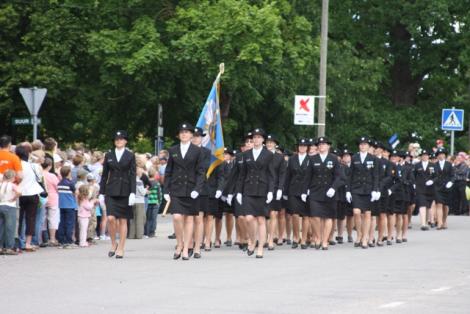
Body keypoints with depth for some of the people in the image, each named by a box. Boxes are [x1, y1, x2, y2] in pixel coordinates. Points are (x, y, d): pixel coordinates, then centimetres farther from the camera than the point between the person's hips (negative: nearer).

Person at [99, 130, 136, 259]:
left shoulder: (130, 156, 4)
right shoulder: (108, 155, 9)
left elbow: (133, 175, -1)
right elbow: (104, 175, 11)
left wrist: (133, 193, -10)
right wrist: (101, 193, 7)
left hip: (124, 191, -1)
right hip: (111, 191, 1)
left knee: (123, 220, 2)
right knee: (111, 218, -13)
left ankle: (121, 248, 9)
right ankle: (113, 244, 5)